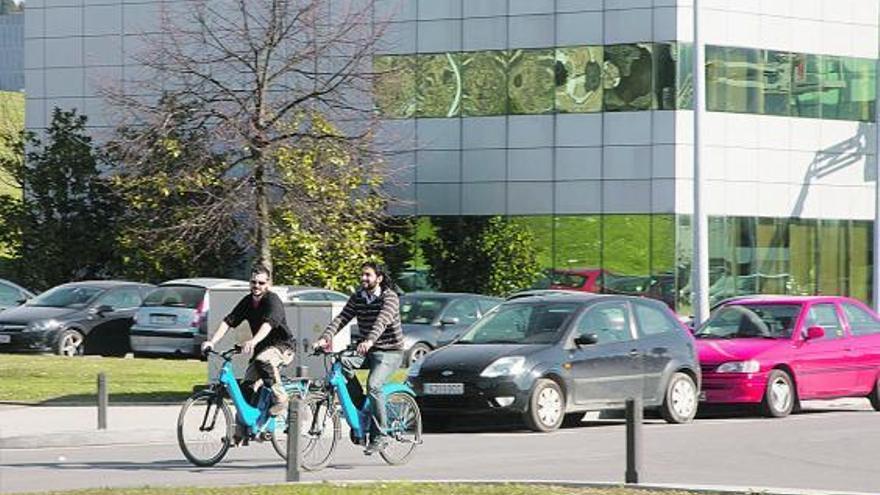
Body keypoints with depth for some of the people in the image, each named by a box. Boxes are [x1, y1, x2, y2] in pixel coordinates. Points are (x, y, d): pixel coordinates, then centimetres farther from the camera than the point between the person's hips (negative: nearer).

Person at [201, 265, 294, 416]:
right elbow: (228, 321, -7)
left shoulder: (273, 300, -19)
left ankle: (280, 398, -23)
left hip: (282, 346, -7)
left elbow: (268, 324, -37)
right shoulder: (247, 302, 1)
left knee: (263, 360, -37)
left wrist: (253, 342, -55)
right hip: (261, 348, 7)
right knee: (247, 387, -6)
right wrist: (212, 341, -23)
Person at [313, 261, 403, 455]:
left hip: (389, 352, -6)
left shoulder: (389, 297, -13)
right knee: (342, 362, -23)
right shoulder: (357, 298, 5)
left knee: (373, 385, -28)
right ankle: (361, 407, -9)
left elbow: (382, 321, -31)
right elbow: (341, 319, -6)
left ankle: (381, 436, -19)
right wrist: (325, 338, -24)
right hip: (367, 352, 6)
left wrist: (369, 341, -50)